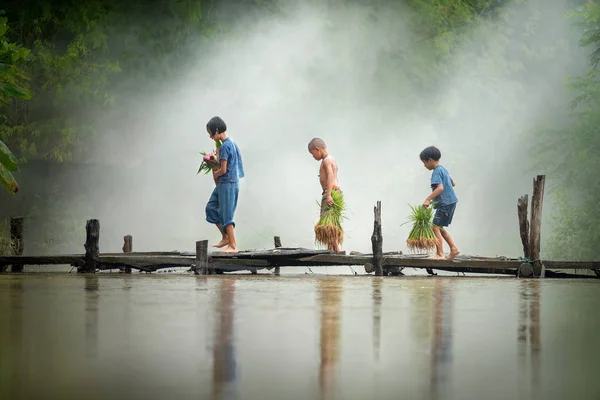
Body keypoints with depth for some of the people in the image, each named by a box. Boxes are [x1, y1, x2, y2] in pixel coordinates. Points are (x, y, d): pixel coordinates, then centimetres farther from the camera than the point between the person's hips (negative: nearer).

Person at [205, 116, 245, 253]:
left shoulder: (225, 146, -19)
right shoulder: (231, 142, 11)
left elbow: (223, 170, -19)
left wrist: (215, 174, 0)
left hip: (228, 184, -10)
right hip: (223, 184, 10)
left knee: (226, 215, -4)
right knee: (211, 207, 16)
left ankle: (233, 246, 0)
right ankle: (225, 237, 21)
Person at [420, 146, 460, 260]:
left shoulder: (436, 172, -14)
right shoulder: (443, 169, 16)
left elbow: (440, 188, -28)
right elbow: (452, 183, 29)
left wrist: (428, 199, -29)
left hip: (445, 203, -10)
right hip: (451, 202, 10)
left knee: (435, 227, -8)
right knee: (439, 227, 16)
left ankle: (440, 254, -11)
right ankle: (453, 248, 16)